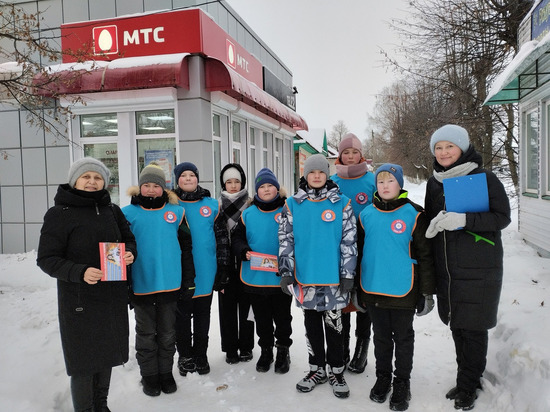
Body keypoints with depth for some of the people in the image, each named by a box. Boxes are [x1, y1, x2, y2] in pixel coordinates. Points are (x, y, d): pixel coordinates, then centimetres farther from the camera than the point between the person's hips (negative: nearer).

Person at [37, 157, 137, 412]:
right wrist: (80, 272, -26)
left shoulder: (112, 211, 7)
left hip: (113, 297, 5)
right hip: (79, 300, -5)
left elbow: (128, 239, 15)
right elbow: (47, 259, -10)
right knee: (83, 357, 4)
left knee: (107, 352, 16)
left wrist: (130, 253, -9)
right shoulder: (59, 214, -7)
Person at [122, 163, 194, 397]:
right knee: (146, 333, 13)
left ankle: (166, 372, 31)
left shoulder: (175, 212, 2)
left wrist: (189, 280, 4)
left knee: (168, 333, 14)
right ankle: (149, 375, 30)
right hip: (142, 286, -1)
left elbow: (186, 248, 5)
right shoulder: (129, 214, -2)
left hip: (170, 284, 1)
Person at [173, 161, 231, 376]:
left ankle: (200, 356, 29)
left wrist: (223, 269, 3)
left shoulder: (211, 205, 3)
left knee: (202, 317, 13)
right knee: (182, 316, 11)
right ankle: (184, 356, 28)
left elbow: (222, 238, 5)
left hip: (205, 274, 1)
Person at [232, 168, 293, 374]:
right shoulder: (248, 214, 2)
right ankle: (266, 350, 36)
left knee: (282, 317, 13)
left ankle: (283, 351, 33)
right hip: (255, 277, 2)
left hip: (281, 277, -2)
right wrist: (244, 251, -13)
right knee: (262, 318, 17)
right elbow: (237, 238, 6)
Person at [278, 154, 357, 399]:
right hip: (305, 277, 2)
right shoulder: (293, 204, 2)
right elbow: (286, 240, 2)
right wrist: (286, 272, -3)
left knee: (333, 325, 10)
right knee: (312, 325, 15)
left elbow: (349, 241, -3)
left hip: (333, 277, -2)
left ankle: (336, 371, 27)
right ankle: (317, 369, 31)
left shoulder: (342, 203, -2)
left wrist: (348, 274, -5)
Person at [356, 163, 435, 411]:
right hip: (373, 291, 3)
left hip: (403, 291, -3)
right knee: (381, 337, 17)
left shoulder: (414, 215, -7)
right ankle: (383, 377, 36)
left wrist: (427, 292, -4)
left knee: (403, 338, 13)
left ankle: (402, 383, 29)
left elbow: (425, 255, -4)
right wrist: (358, 290, 11)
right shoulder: (367, 215, 2)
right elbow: (359, 252, 10)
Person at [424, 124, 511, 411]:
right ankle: (468, 379, 31)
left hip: (478, 269, -5)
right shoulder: (434, 182, 10)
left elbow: (502, 217, -11)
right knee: (456, 326, 13)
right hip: (447, 269, 5)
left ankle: (468, 385, 21)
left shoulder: (484, 178, -7)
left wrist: (464, 219, -24)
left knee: (474, 328, 3)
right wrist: (433, 225, -4)